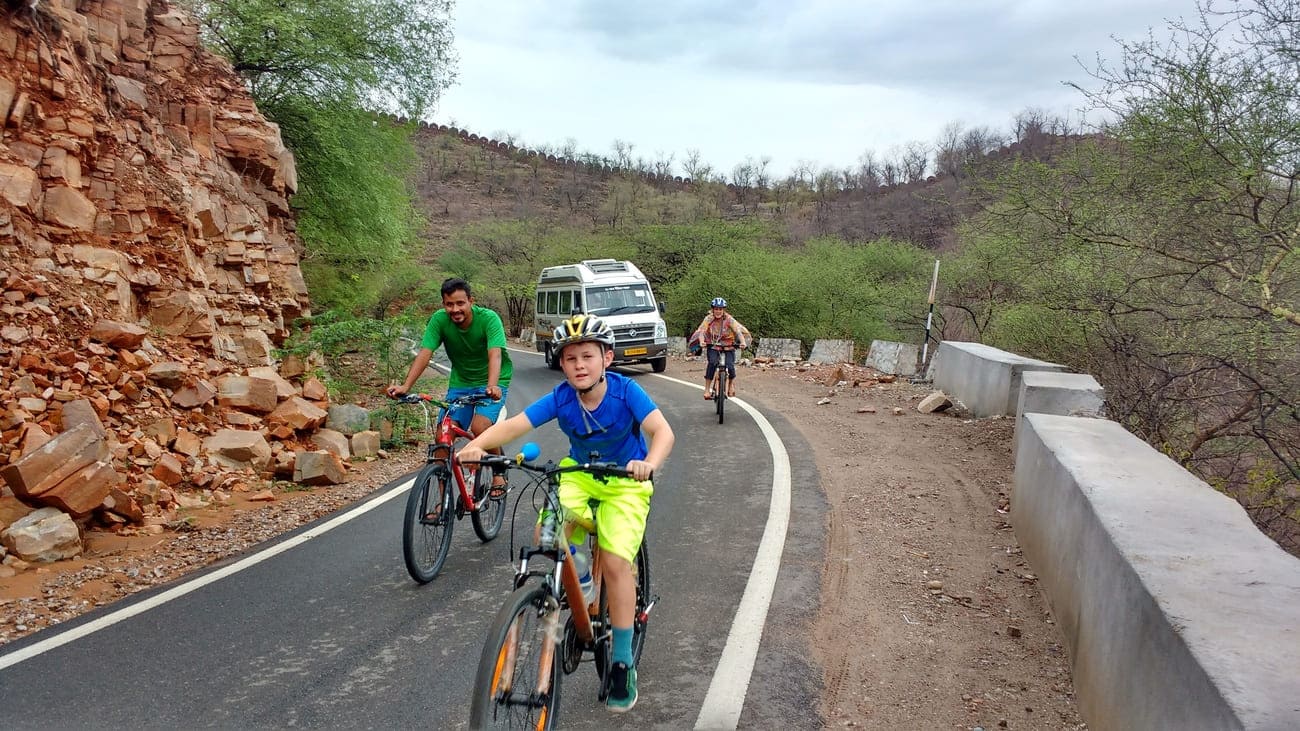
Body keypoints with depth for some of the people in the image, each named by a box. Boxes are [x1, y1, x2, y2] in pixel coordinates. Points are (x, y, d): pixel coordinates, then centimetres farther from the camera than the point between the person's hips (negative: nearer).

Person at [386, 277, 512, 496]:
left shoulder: (488, 318, -23)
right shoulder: (439, 320, -15)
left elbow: (495, 354, -35)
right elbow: (424, 353, -22)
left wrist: (492, 386, -53)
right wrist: (405, 386, -35)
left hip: (491, 382, -4)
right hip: (460, 382, 4)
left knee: (480, 427, -27)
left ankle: (499, 474, 0)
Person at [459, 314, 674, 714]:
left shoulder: (625, 391, -24)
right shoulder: (560, 398, -16)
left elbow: (662, 430, -36)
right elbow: (513, 425, -25)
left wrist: (649, 463, -57)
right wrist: (476, 445, -44)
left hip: (624, 482, -3)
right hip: (579, 474, 3)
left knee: (615, 563, -16)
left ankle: (623, 663, 1)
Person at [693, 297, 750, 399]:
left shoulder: (729, 319, -15)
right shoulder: (708, 319, -12)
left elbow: (738, 331, -27)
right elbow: (702, 331, -25)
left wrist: (743, 342, -46)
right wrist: (701, 341, -46)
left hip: (728, 347, 0)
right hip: (713, 346, 0)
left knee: (730, 366, -20)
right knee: (712, 363, -27)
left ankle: (731, 385, 12)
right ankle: (707, 389, -20)